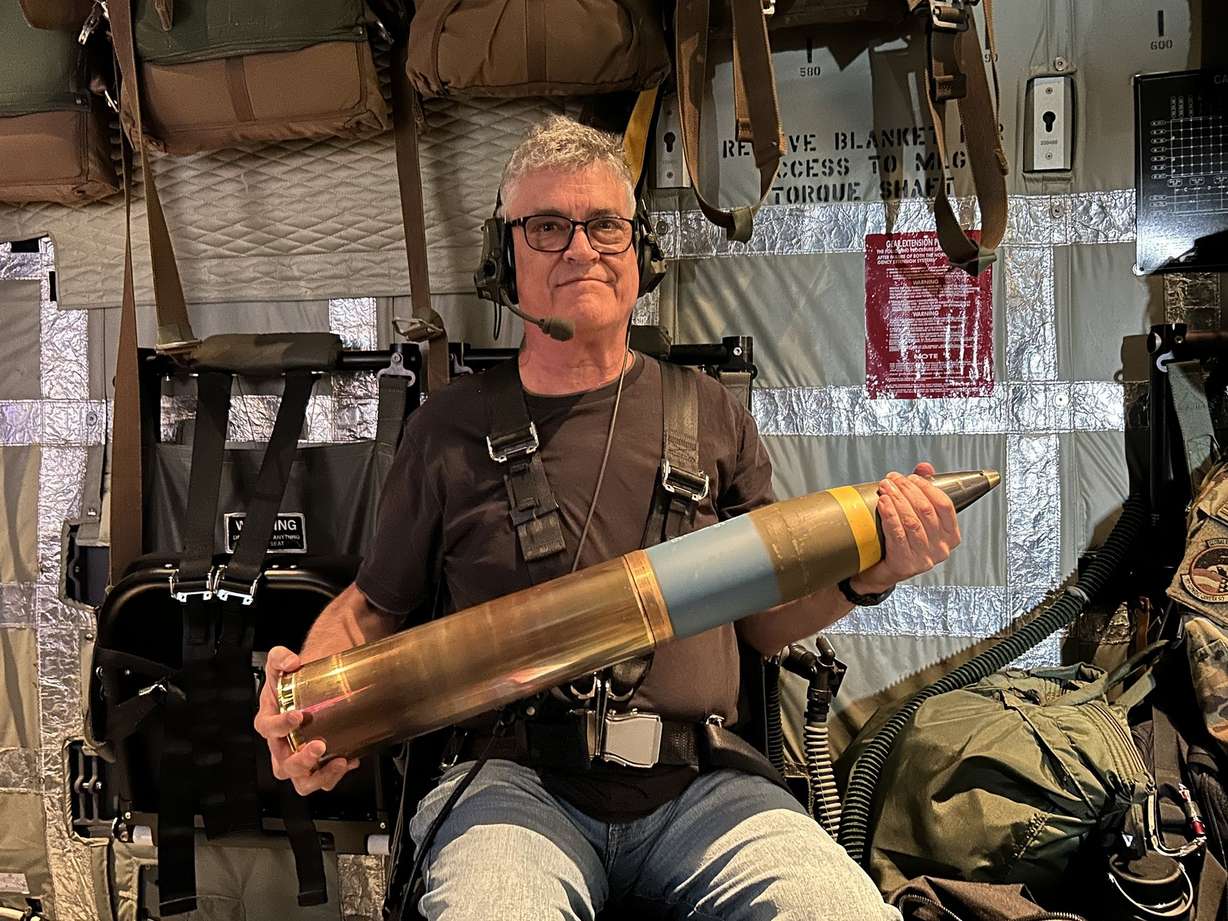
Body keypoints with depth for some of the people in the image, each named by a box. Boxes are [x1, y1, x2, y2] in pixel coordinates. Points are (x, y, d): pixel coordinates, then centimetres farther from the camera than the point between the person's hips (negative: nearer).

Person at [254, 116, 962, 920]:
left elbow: (766, 622, 16)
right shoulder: (451, 429, 9)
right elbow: (372, 608, 18)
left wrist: (870, 572, -4)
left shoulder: (710, 415, 13)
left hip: (698, 786, 2)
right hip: (515, 784, -1)